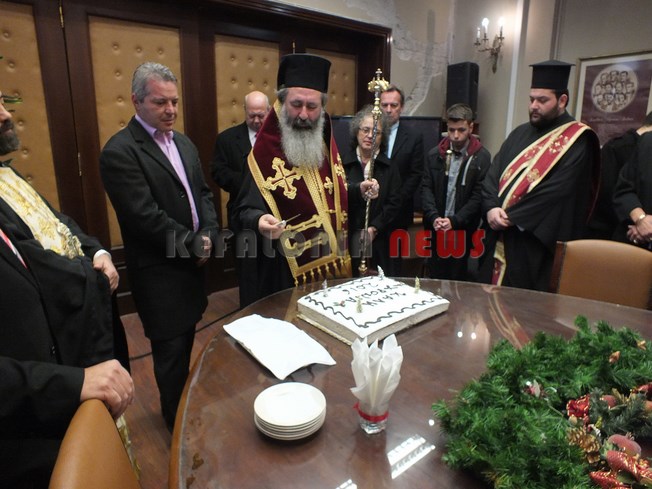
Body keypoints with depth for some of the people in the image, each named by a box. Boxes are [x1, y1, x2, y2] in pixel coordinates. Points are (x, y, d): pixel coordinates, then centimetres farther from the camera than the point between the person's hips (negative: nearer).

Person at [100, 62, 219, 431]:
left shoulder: (183, 143, 10)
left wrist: (209, 235, -5)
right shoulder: (120, 151, -15)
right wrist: (195, 244, -14)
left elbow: (204, 193, 12)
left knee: (186, 342, 20)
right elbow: (145, 216, -22)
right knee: (172, 351, 7)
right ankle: (178, 424, 29)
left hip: (192, 262, 7)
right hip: (159, 273, -7)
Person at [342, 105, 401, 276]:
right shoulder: (342, 163, 3)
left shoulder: (389, 168, 10)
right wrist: (358, 190, -33)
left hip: (377, 242, 2)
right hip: (346, 239, -1)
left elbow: (394, 203, 3)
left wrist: (374, 228, -9)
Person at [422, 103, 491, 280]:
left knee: (457, 278, 6)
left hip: (462, 230, -2)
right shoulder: (435, 154, 6)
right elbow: (426, 189, 2)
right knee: (434, 276, 10)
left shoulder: (481, 157, -4)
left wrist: (454, 220, -15)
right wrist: (434, 217, -11)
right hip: (436, 228, 3)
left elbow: (478, 196, -8)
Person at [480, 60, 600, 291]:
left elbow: (558, 190, -16)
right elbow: (493, 174, 7)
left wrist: (511, 217, -16)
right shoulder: (521, 133, 15)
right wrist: (492, 208, -10)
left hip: (537, 247, -6)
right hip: (500, 241, 6)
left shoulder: (578, 140, -5)